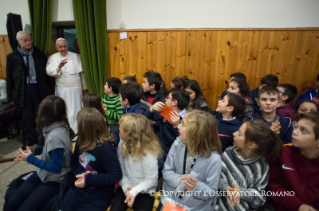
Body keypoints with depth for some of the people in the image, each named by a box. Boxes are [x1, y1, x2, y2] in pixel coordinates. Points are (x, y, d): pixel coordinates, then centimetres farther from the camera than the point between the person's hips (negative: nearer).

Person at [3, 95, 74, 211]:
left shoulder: (55, 135, -31)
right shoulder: (60, 126, -5)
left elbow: (56, 167, -24)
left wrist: (30, 158, -15)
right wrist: (36, 150, -1)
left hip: (54, 180, -8)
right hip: (44, 174, 8)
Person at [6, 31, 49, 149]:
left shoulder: (39, 54, 3)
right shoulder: (12, 57, -1)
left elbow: (44, 72, 7)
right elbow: (9, 78, 1)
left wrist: (46, 89, 4)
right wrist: (11, 96, 0)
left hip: (38, 89, 1)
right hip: (23, 91, -1)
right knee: (27, 117, 4)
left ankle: (40, 139, 28)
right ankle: (29, 141, 21)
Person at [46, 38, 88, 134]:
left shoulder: (76, 56, 1)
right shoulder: (52, 58, 5)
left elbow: (82, 73, 3)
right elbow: (49, 71, -10)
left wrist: (85, 88, 4)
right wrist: (58, 67, -28)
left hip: (75, 89, -2)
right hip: (60, 90, 2)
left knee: (74, 112, -2)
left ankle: (75, 133, 8)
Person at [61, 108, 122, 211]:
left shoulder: (106, 148, -26)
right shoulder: (81, 141, -3)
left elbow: (116, 175, -24)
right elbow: (74, 161, 6)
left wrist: (89, 179, -27)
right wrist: (80, 173, -17)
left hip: (99, 195, -6)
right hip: (80, 188, 6)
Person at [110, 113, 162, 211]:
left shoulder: (148, 153, -22)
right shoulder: (122, 144, -4)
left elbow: (151, 180, -15)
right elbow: (120, 170, -1)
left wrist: (134, 191, -22)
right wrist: (125, 187, -13)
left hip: (144, 193, -4)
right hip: (125, 189, 4)